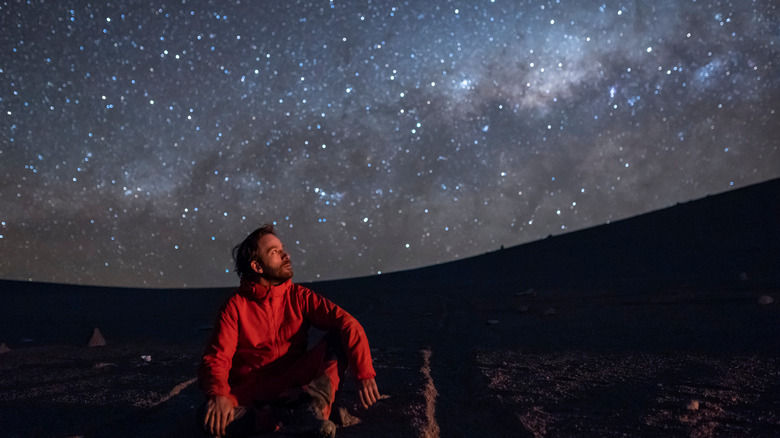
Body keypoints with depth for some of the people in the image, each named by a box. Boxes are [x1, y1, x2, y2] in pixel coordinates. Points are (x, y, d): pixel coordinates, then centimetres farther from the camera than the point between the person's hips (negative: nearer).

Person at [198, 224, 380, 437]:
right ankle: (296, 416, -26)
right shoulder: (235, 306, 0)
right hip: (251, 397, -2)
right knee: (211, 417, -32)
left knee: (340, 339, -18)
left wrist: (364, 373, -26)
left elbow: (347, 322, -10)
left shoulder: (298, 296, 4)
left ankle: (311, 409, -35)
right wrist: (217, 395, -32)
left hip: (296, 388, 2)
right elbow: (216, 358, -10)